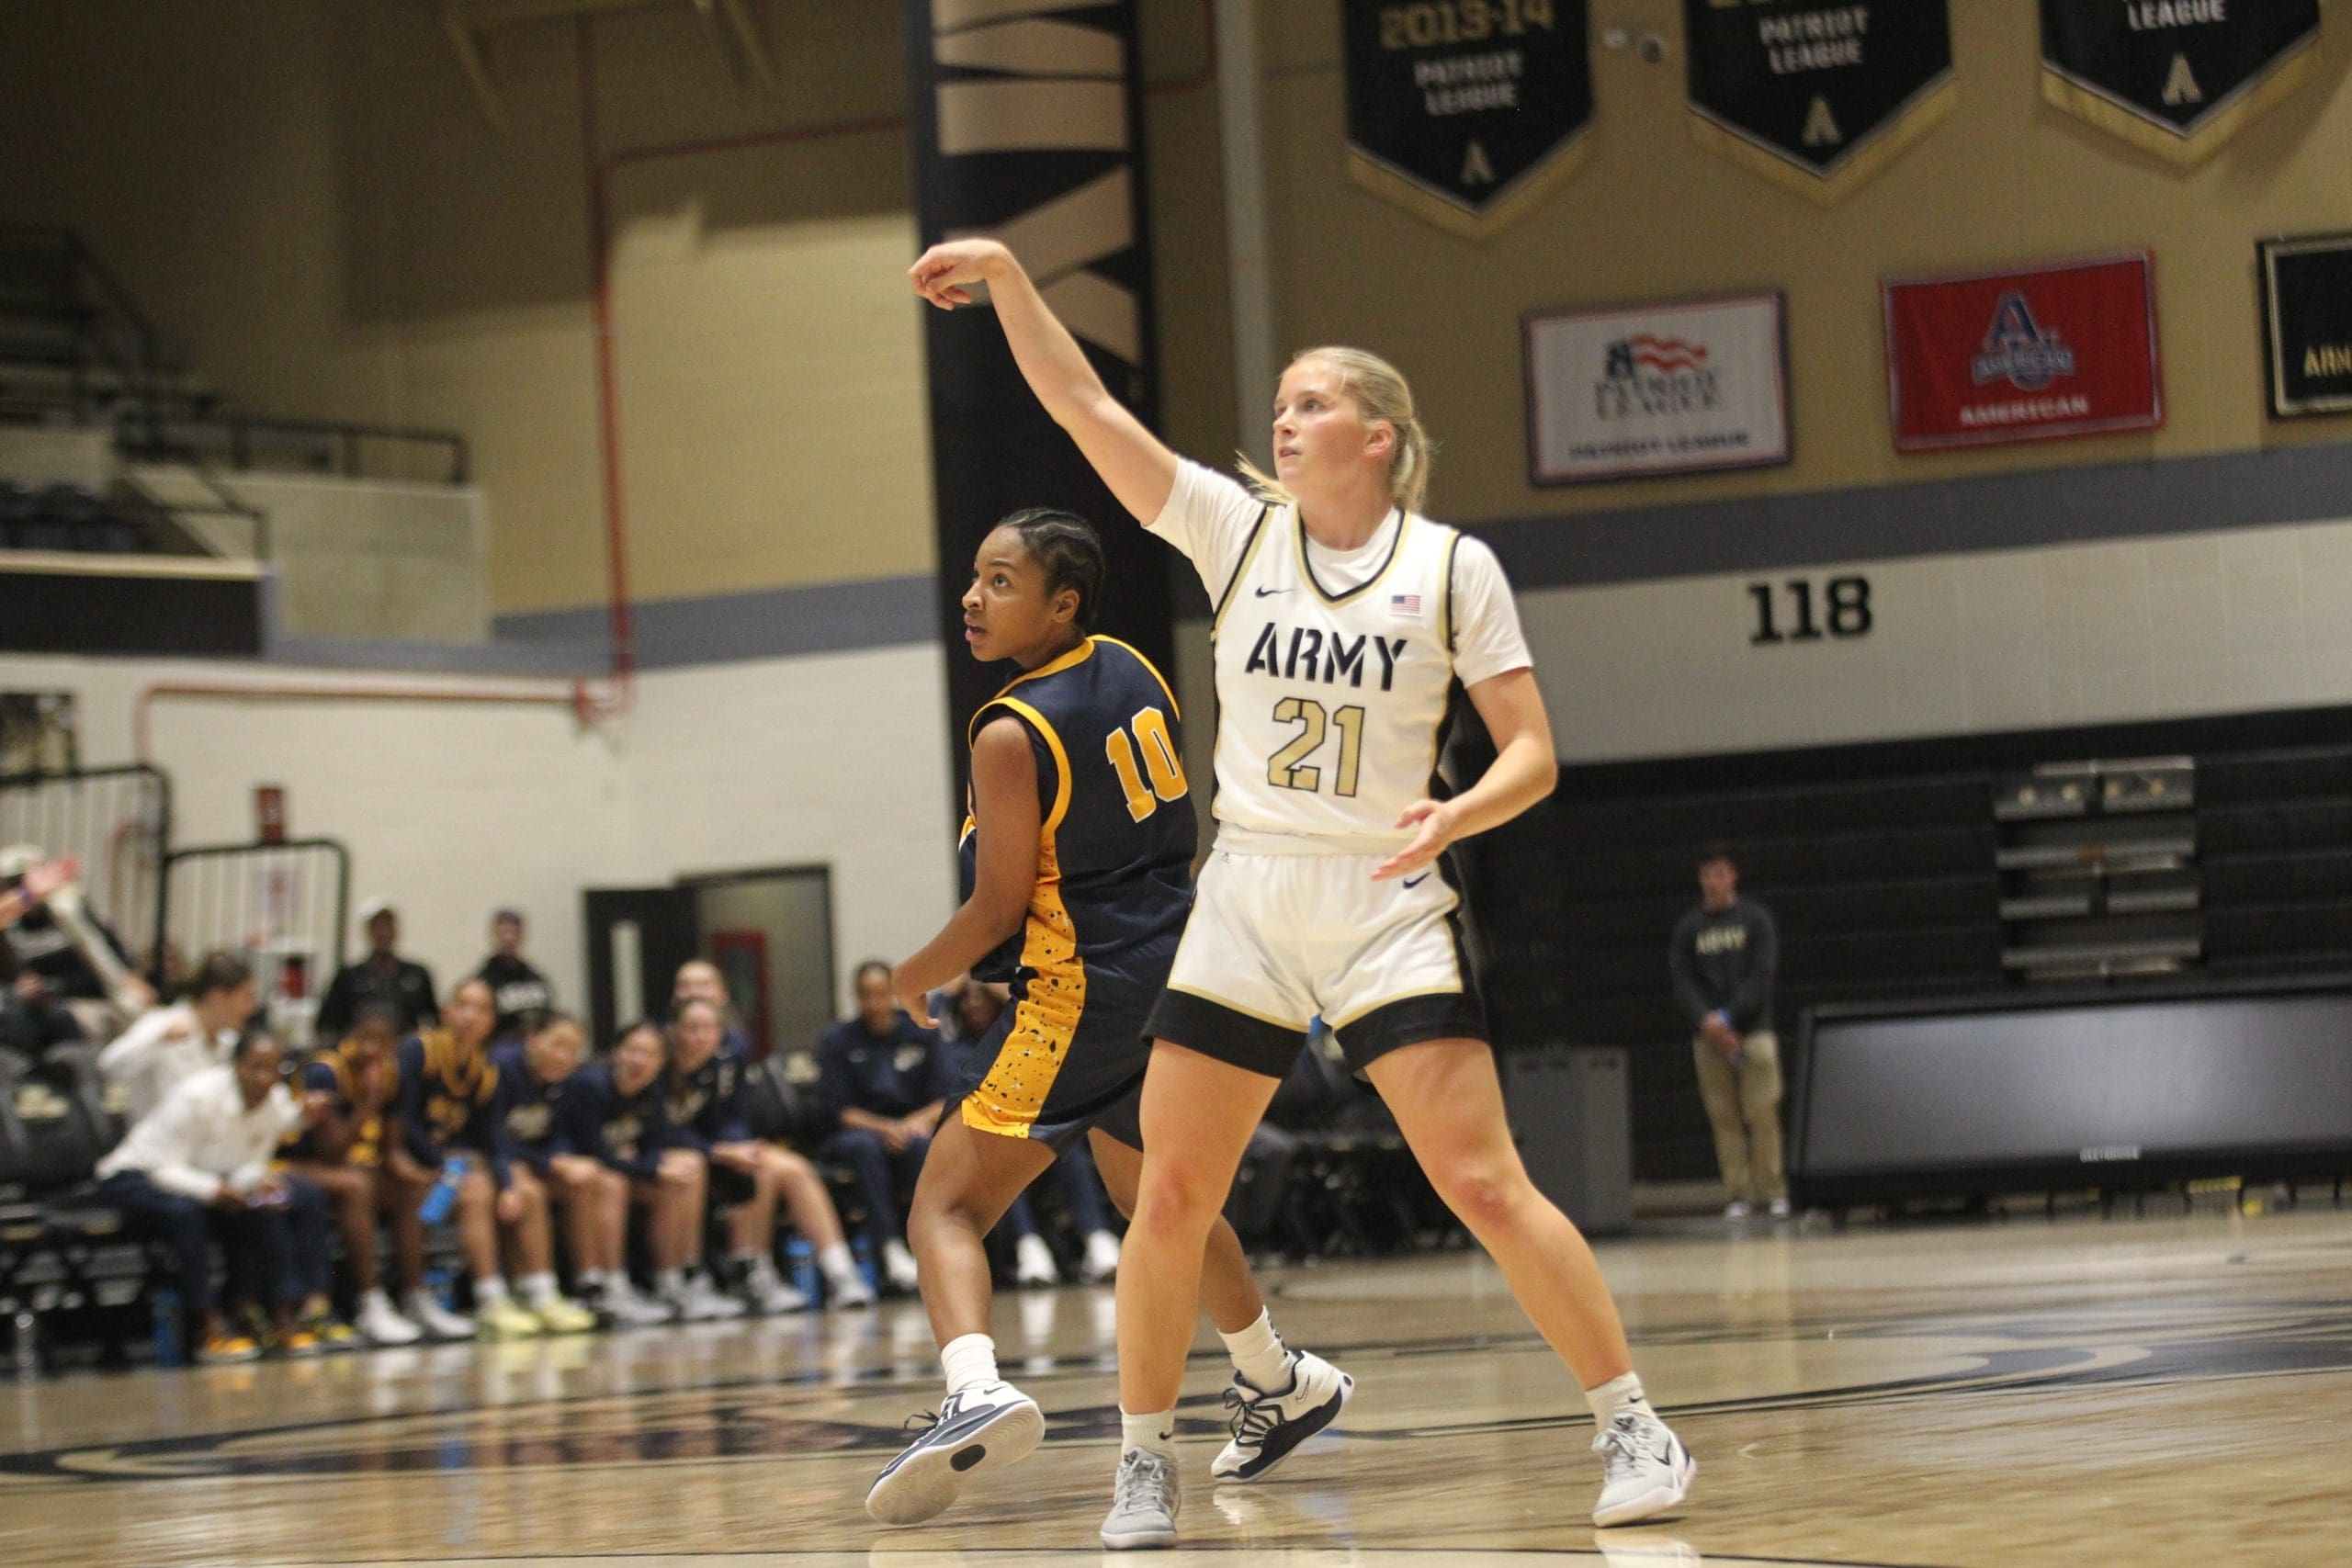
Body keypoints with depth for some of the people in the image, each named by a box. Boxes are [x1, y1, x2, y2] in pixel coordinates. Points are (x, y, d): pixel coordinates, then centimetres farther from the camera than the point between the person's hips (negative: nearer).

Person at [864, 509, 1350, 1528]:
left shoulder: (1011, 737, -18)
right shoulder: (1132, 672, 5)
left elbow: (999, 909, -15)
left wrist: (916, 978, 3)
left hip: (1080, 989, -9)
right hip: (1173, 967, 9)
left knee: (947, 1203, -10)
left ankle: (975, 1389, -34)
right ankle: (1278, 1383, 42)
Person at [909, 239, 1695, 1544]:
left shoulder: (1453, 566, -2)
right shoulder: (1236, 528, 3)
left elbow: (1532, 753, -3)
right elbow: (1079, 401, -2)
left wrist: (1453, 813, -22)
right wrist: (1004, 275, -11)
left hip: (1386, 910, -3)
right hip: (1244, 908, 3)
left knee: (1484, 1185, -10)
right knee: (1170, 1197, 0)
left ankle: (1634, 1431, 0)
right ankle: (1145, 1463, 14)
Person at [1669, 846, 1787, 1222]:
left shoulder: (1755, 919, 6)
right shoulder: (1688, 927, 11)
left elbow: (1762, 975, -2)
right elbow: (1682, 980, 4)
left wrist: (1728, 1017, -12)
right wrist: (1705, 1019, -13)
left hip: (1753, 1031, -2)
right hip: (1707, 1036, 2)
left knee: (1762, 1115, -6)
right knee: (1724, 1118, -1)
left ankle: (1773, 1192, -2)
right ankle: (1738, 1194, 0)